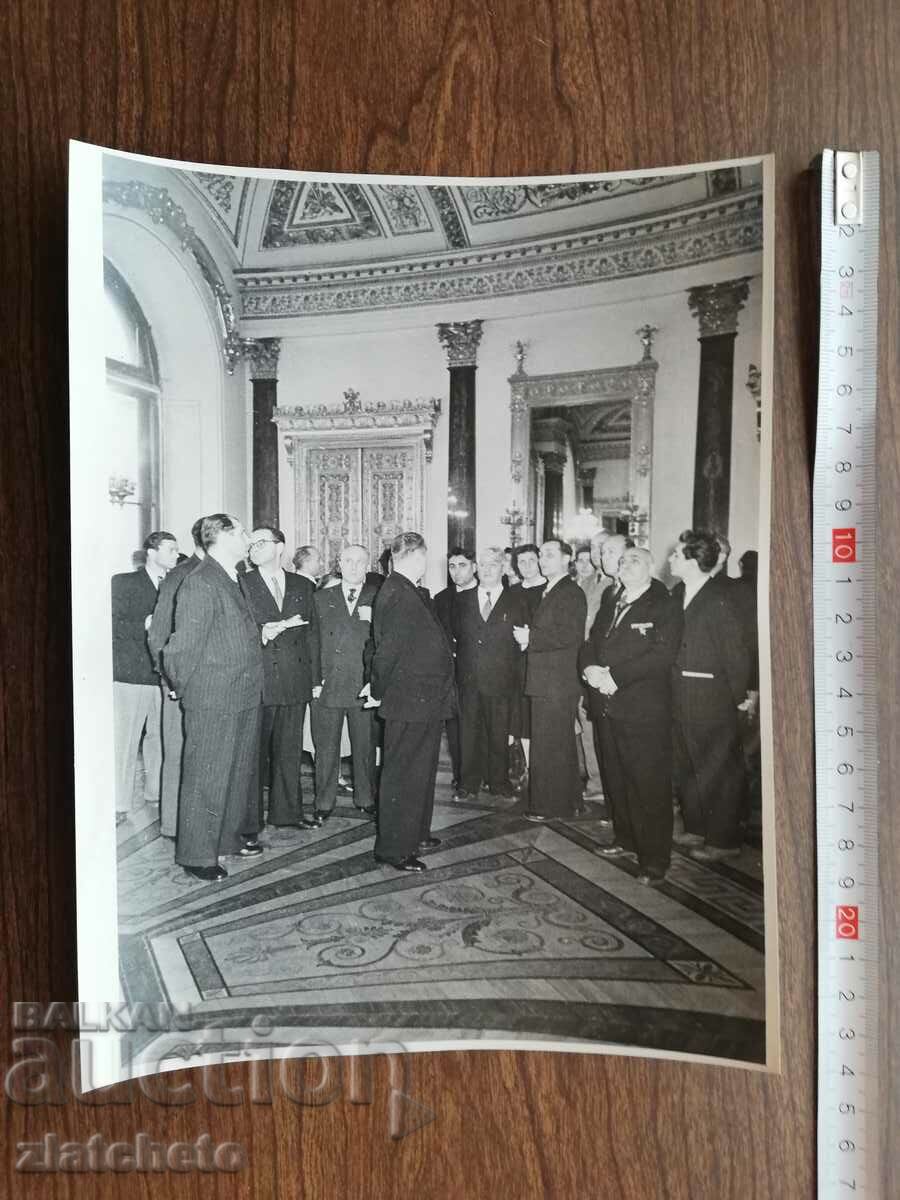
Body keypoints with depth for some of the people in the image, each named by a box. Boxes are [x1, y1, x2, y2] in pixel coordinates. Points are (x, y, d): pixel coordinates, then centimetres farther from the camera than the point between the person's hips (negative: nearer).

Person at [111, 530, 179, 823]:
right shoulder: (123, 582, 2)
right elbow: (113, 624, -7)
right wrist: (145, 626, -17)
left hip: (163, 675, 4)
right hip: (130, 674, -4)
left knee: (160, 738, 8)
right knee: (124, 741, -3)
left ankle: (157, 793, 22)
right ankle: (120, 804, 3)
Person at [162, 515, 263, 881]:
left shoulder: (235, 579, 12)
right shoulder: (200, 583, -17)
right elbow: (184, 644, -16)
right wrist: (182, 687, -6)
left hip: (245, 697, 9)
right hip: (212, 700, -9)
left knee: (241, 770, 20)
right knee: (207, 778, 1)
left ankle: (234, 836, 36)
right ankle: (197, 855, 14)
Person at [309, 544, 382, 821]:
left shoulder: (377, 600, 6)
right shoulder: (321, 598, 9)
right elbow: (313, 642, 6)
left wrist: (370, 621, -15)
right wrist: (315, 680, -1)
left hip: (364, 686, 0)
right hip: (328, 686, 0)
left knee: (365, 747, 9)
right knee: (326, 748, 7)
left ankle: (366, 799, 23)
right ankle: (324, 803, 18)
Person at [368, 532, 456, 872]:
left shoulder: (407, 592, 13)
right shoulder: (397, 594, -21)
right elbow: (388, 649, -21)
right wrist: (378, 690, -9)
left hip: (425, 700, 10)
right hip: (410, 702, -10)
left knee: (420, 770, 21)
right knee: (403, 774, -1)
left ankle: (416, 834, 36)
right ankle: (393, 849, 10)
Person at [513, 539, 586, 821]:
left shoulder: (572, 593, -11)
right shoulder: (547, 593, 19)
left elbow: (569, 635, -21)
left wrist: (531, 637, -16)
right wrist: (527, 637, 1)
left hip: (557, 684, -9)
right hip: (545, 682, 10)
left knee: (548, 747, -3)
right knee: (561, 746, 17)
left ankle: (549, 805, 7)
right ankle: (569, 802, 27)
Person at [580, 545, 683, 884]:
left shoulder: (665, 608, -5)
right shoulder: (611, 606, 18)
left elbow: (661, 655, -17)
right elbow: (590, 644, 15)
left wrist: (615, 676, -20)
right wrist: (590, 669, -7)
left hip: (644, 710, -7)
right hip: (608, 706, 7)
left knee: (649, 786, -3)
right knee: (615, 780, 16)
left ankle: (654, 860, 5)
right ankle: (626, 839, 32)